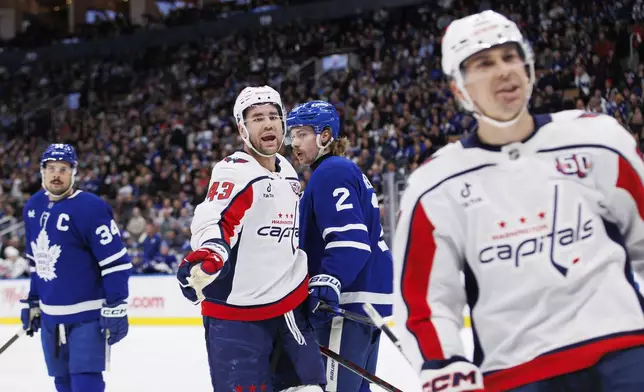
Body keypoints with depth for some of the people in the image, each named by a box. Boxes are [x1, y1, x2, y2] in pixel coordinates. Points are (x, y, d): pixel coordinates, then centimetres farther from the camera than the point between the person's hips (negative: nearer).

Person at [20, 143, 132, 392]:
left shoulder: (90, 208, -16)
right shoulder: (33, 207, 7)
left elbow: (116, 261, -17)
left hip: (86, 316, -7)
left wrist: (116, 308, -20)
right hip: (50, 316, 7)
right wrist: (33, 301, 21)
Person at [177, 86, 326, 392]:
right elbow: (213, 222, -29)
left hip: (288, 305, 8)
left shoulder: (288, 173, 14)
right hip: (236, 311, -8)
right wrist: (208, 255, -49)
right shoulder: (235, 172, -13)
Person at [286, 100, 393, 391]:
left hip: (351, 300, -11)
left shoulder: (331, 172, -10)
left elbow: (349, 236, -22)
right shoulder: (346, 171, 23)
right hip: (367, 297, 11)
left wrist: (328, 282, -33)